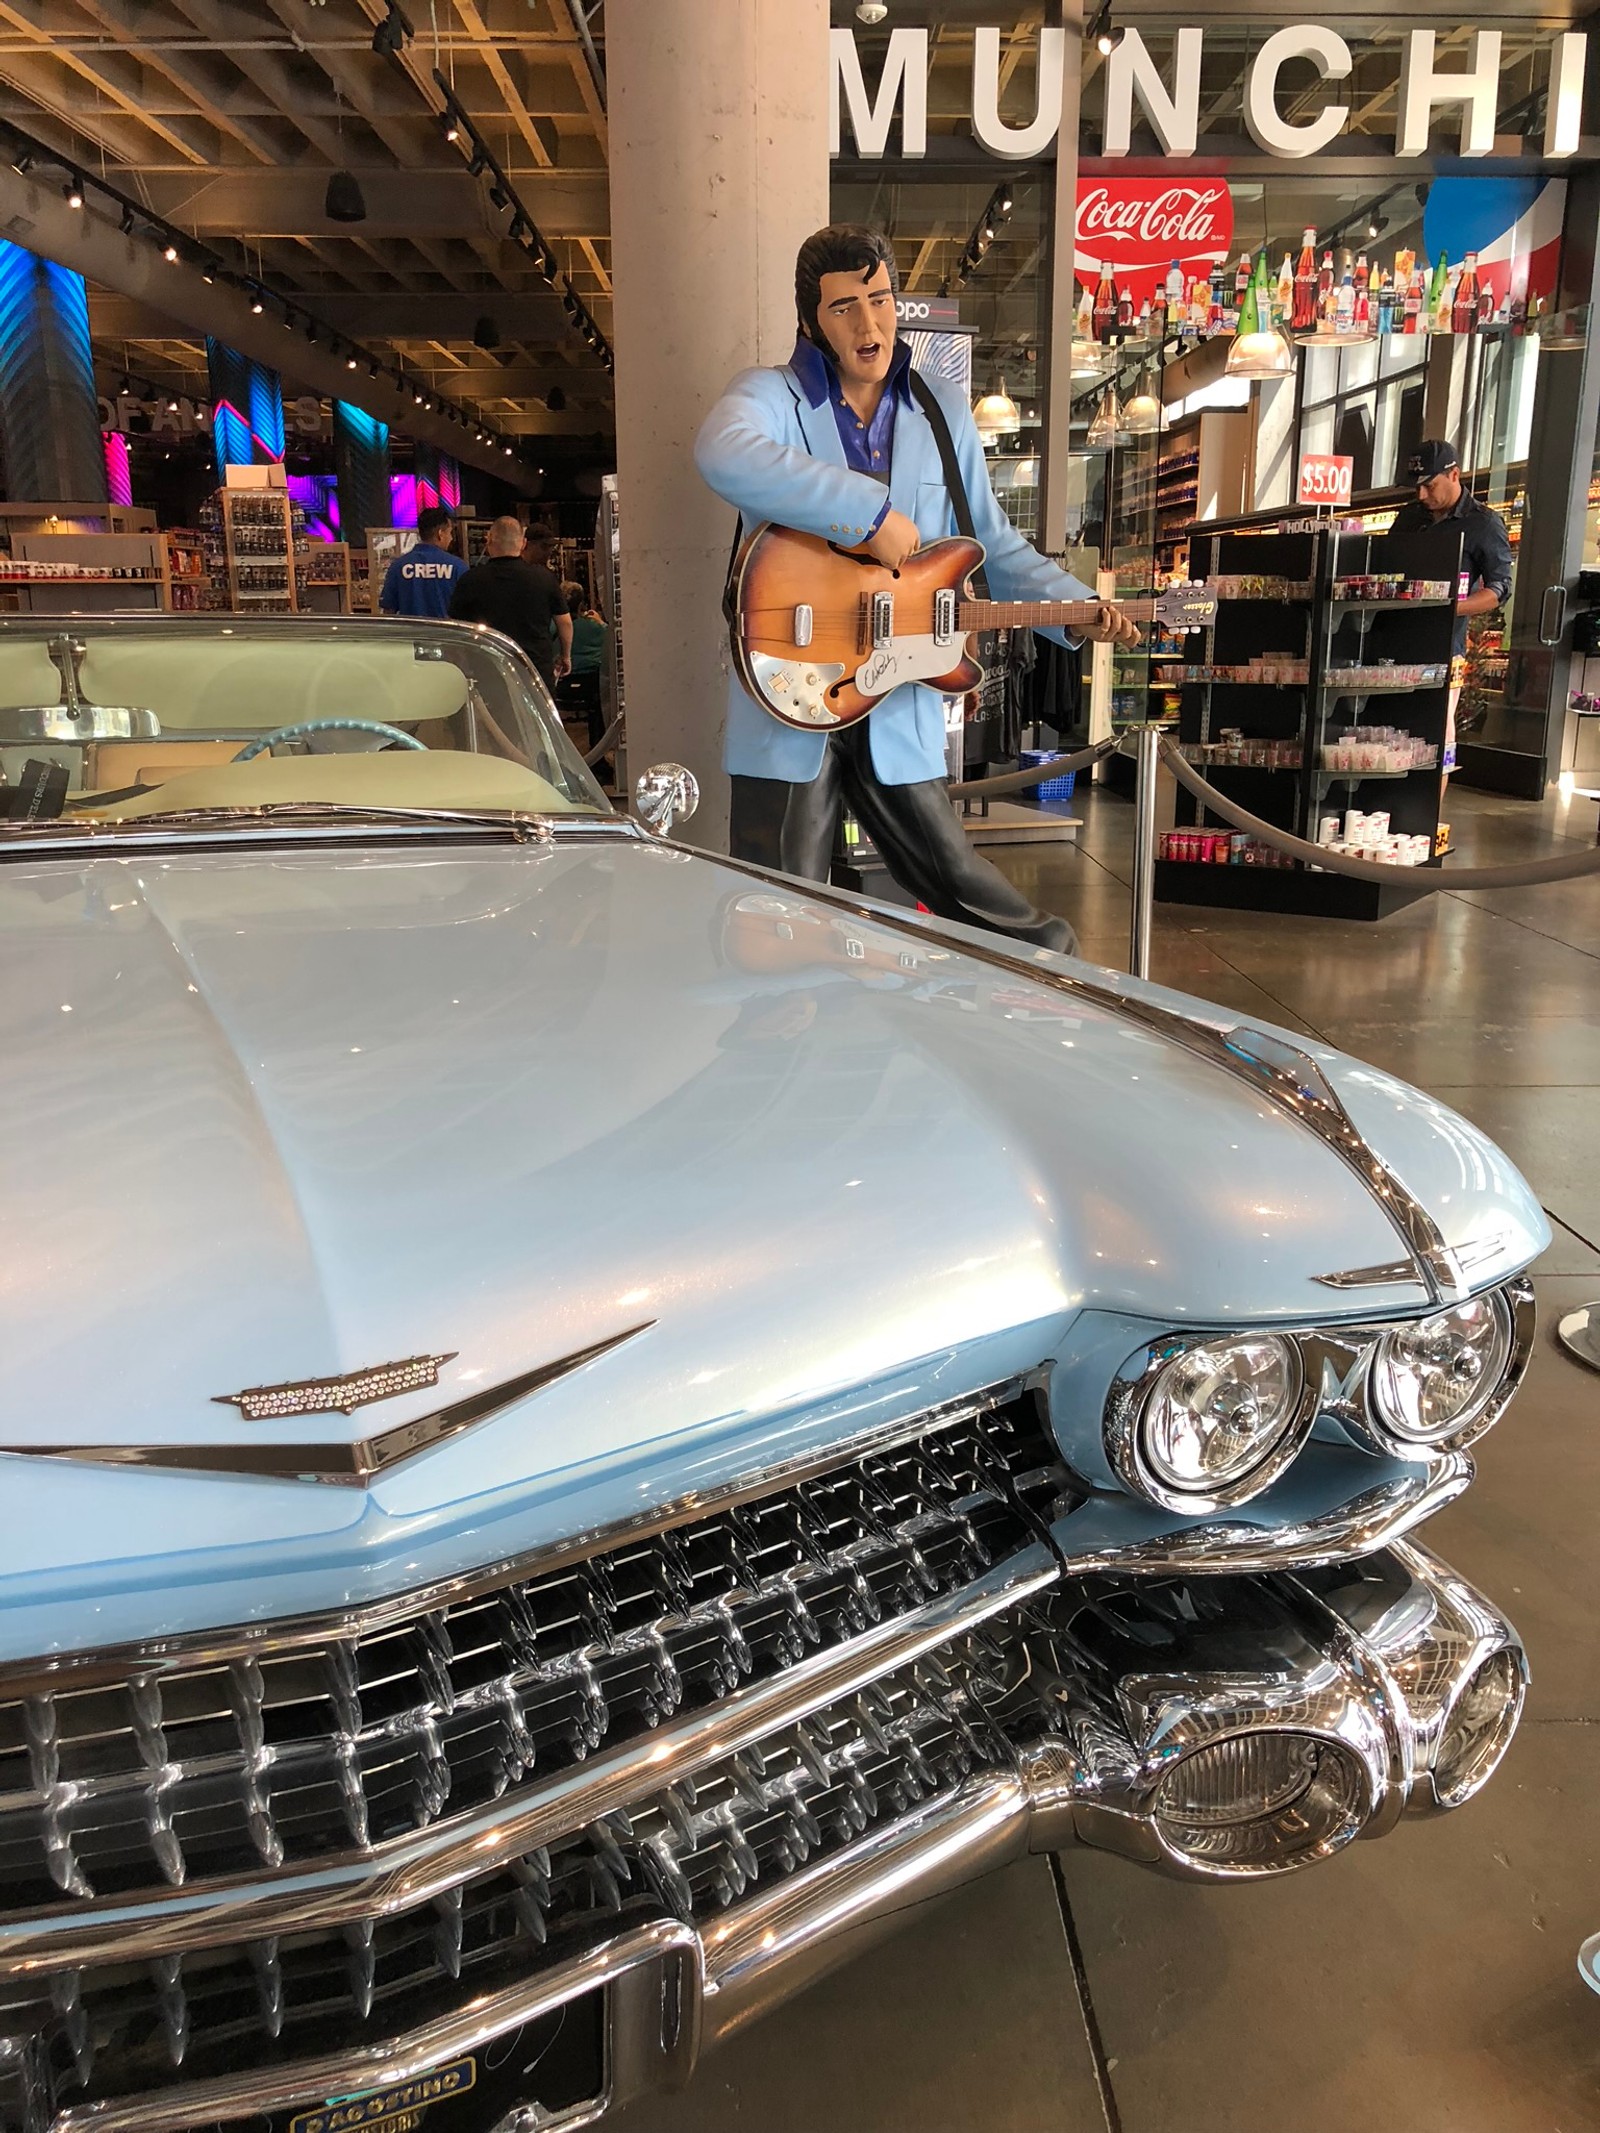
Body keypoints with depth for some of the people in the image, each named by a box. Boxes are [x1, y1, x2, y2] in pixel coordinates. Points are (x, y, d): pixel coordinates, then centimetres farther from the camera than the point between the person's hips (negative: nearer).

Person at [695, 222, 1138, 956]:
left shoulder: (942, 413, 13)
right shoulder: (771, 395, -1)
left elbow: (991, 544, 16)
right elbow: (724, 455, -27)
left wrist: (1077, 608, 0)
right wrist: (871, 513, -26)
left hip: (898, 708, 3)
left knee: (959, 883, 9)